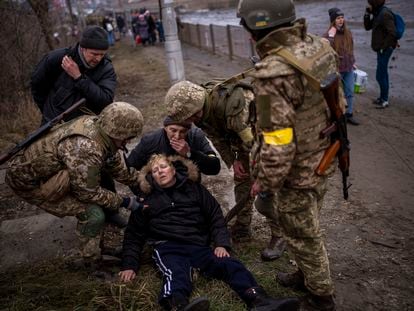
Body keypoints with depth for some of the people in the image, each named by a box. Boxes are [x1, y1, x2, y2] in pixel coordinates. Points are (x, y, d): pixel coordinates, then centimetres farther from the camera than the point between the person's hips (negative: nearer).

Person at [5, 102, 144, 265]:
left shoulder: (97, 126, -9)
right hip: (28, 181, -9)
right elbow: (88, 192, -23)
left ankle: (98, 248, 21)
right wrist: (124, 201, -13)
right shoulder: (86, 148, -35)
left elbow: (119, 167, 4)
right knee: (93, 213, -14)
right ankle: (93, 262, 6)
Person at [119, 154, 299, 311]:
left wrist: (221, 244, 1)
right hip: (168, 248, -2)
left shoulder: (194, 189, 20)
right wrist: (130, 265, 2)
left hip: (198, 246, 2)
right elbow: (134, 234, 16)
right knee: (176, 274, -37)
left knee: (231, 265, -26)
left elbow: (215, 216, 17)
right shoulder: (147, 200, 18)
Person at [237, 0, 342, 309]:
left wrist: (265, 183, -12)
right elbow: (336, 101, 8)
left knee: (303, 236, 16)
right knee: (308, 228, 28)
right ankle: (307, 274, 50)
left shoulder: (273, 75, -31)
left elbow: (277, 145, -28)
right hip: (323, 159, 8)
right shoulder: (319, 45, -5)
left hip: (298, 173, -8)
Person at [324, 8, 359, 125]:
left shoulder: (347, 32, 3)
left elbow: (350, 49, 15)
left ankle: (349, 115, 26)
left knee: (349, 92, 13)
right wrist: (331, 36, -30)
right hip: (336, 69, -6)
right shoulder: (328, 34, -15)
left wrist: (353, 62, 18)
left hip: (348, 68, 6)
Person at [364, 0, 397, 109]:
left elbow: (392, 33, -24)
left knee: (380, 76, -5)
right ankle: (383, 97, 26)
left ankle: (385, 100, 5)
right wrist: (367, 13, 2)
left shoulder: (385, 14, -20)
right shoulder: (377, 14, 9)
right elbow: (368, 27, 15)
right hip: (381, 49, 10)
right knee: (383, 74, 16)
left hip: (385, 49, -10)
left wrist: (384, 47, -19)